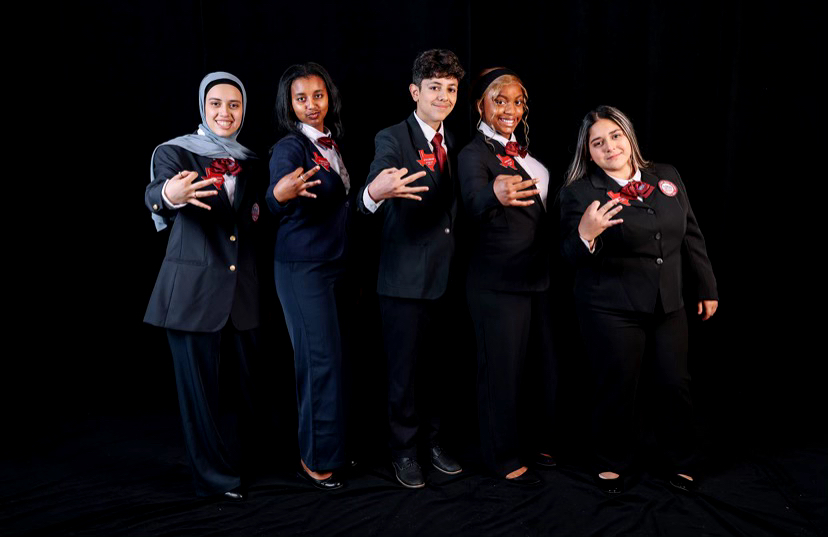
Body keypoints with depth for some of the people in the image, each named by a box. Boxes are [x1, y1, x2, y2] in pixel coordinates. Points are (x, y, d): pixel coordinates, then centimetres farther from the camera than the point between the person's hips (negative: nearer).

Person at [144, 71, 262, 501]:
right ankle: (214, 475, 22)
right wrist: (170, 195, -46)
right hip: (193, 290, -4)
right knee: (200, 385, 4)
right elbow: (154, 193, -25)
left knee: (255, 377, 10)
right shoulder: (176, 152, -3)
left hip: (245, 289, 4)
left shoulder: (249, 160, 11)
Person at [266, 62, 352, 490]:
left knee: (337, 356, 9)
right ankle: (316, 459, 10)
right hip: (302, 267, -7)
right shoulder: (290, 148, -11)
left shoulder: (332, 143, 10)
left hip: (337, 264, 7)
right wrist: (280, 195, -50)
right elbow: (277, 206, -28)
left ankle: (330, 445, 23)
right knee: (322, 359, -5)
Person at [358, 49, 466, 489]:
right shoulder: (391, 139, -8)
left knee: (436, 366, 17)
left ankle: (432, 439, 34)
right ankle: (403, 449, 24)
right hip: (406, 278, -5)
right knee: (403, 368, 5)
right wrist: (374, 193, -48)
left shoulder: (453, 143, 11)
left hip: (446, 276, 6)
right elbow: (371, 193, -27)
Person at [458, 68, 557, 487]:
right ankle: (503, 456, 23)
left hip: (538, 277, 8)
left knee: (542, 364, 18)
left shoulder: (520, 149, 11)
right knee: (502, 369, 4)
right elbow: (474, 201, -36)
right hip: (498, 283, -8)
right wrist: (495, 195, -56)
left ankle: (532, 441, 38)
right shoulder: (474, 153, -14)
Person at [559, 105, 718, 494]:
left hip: (669, 305, 4)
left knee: (676, 385, 10)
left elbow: (692, 237, 13)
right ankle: (612, 464, 27)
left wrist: (706, 288, 14)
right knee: (617, 389, 5)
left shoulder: (667, 177, 7)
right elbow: (572, 257, -12)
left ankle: (681, 461, 33)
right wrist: (585, 235, -34)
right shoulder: (579, 192, -8)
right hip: (611, 310, -4)